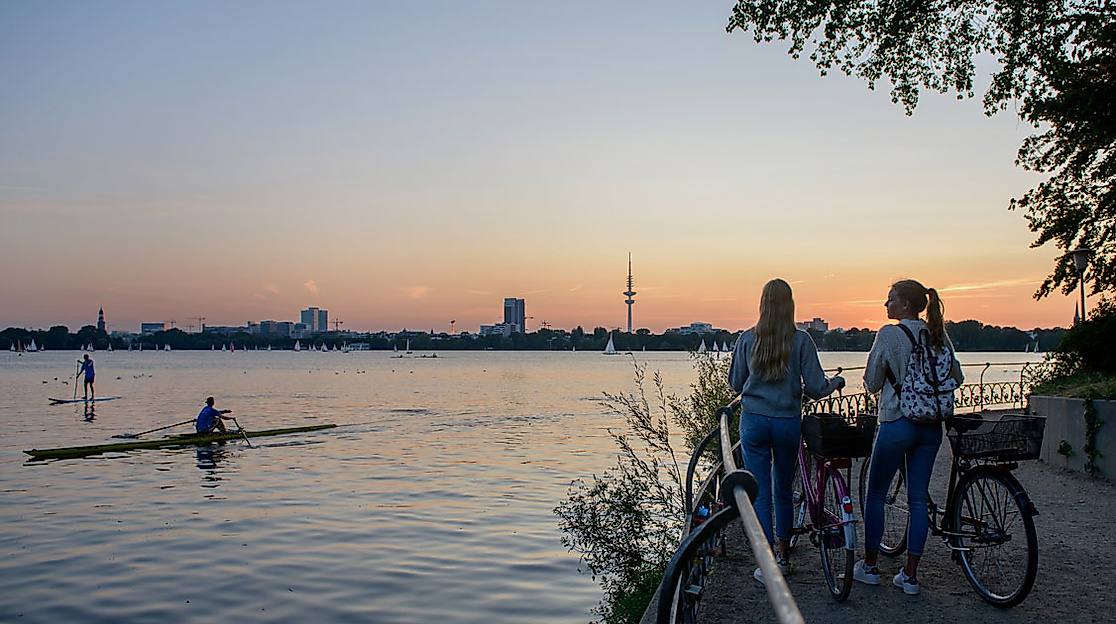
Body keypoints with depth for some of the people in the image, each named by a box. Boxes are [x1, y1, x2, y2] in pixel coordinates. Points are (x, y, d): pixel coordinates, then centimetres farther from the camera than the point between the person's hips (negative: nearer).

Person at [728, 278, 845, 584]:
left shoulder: (747, 339, -3)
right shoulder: (801, 340, -6)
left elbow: (735, 383, 6)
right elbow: (815, 387, -6)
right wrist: (836, 383, 15)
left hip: (754, 421, 0)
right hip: (788, 422, 1)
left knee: (760, 494, 4)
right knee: (784, 492, 18)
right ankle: (783, 555, 30)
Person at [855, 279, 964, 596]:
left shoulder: (889, 335, -11)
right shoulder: (938, 336, 4)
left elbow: (871, 383, -7)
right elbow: (957, 377, 10)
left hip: (897, 423, -5)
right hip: (931, 426, 5)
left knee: (875, 495, 9)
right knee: (918, 499, 9)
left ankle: (869, 566, 18)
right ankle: (910, 575, 12)